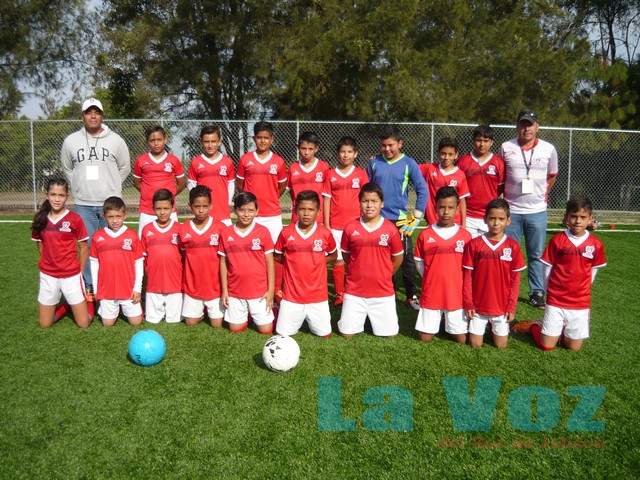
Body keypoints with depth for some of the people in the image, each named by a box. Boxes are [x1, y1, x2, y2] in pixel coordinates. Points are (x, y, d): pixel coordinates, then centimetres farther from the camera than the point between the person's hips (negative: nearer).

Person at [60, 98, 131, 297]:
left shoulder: (115, 140, -1)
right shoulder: (71, 141, 4)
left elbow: (125, 168, 9)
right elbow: (67, 169, 17)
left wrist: (110, 186, 7)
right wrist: (80, 187, 9)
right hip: (83, 204, 1)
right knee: (87, 246, 6)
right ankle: (89, 287, 17)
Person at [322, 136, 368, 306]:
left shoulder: (361, 174, 3)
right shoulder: (331, 175, 5)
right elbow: (327, 199, 5)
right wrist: (326, 225, 1)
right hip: (335, 226, 1)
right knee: (338, 260, 5)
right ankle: (339, 294, 16)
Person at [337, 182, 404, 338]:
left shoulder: (391, 229, -7)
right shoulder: (350, 228, -6)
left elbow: (398, 258, 5)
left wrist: (384, 276, 7)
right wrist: (359, 271, 7)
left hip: (383, 291, 0)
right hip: (354, 291, 0)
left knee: (390, 333, 6)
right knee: (346, 333, 4)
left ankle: (372, 316, 35)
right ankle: (362, 316, 33)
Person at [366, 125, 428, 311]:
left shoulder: (409, 164, -4)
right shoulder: (374, 163, 2)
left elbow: (423, 191, -2)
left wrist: (416, 217, -6)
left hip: (401, 220, -2)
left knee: (407, 260, 3)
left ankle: (412, 296, 15)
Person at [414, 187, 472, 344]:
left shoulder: (466, 236, -3)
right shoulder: (425, 235, -4)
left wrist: (460, 284, -1)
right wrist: (431, 279, 1)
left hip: (457, 294, 0)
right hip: (430, 294, 0)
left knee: (461, 339, 6)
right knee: (425, 338, 6)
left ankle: (450, 323, 34)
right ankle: (438, 320, 34)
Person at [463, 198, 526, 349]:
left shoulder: (513, 246, -5)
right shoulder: (474, 244, -7)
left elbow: (515, 279, -1)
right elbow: (468, 276, -3)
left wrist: (512, 306, -4)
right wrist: (468, 302, -6)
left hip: (502, 306, 0)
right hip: (478, 305, 0)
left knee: (501, 345, 8)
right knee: (475, 345, 7)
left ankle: (496, 326, 37)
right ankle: (485, 326, 36)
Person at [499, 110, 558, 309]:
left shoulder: (549, 149, 0)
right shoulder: (506, 148, -1)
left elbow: (552, 176, 15)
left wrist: (542, 195, 13)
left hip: (537, 211, 1)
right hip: (511, 210, 0)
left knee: (537, 255, 9)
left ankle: (537, 293, 21)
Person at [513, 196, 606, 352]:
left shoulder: (596, 244, -2)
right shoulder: (557, 240, -7)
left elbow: (592, 272, 10)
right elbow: (547, 270, 0)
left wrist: (581, 291, 12)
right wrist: (551, 293, 6)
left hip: (580, 304, 2)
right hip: (555, 302, -2)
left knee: (574, 347, 5)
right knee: (546, 345, 1)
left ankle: (560, 327, 31)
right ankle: (534, 326, 28)